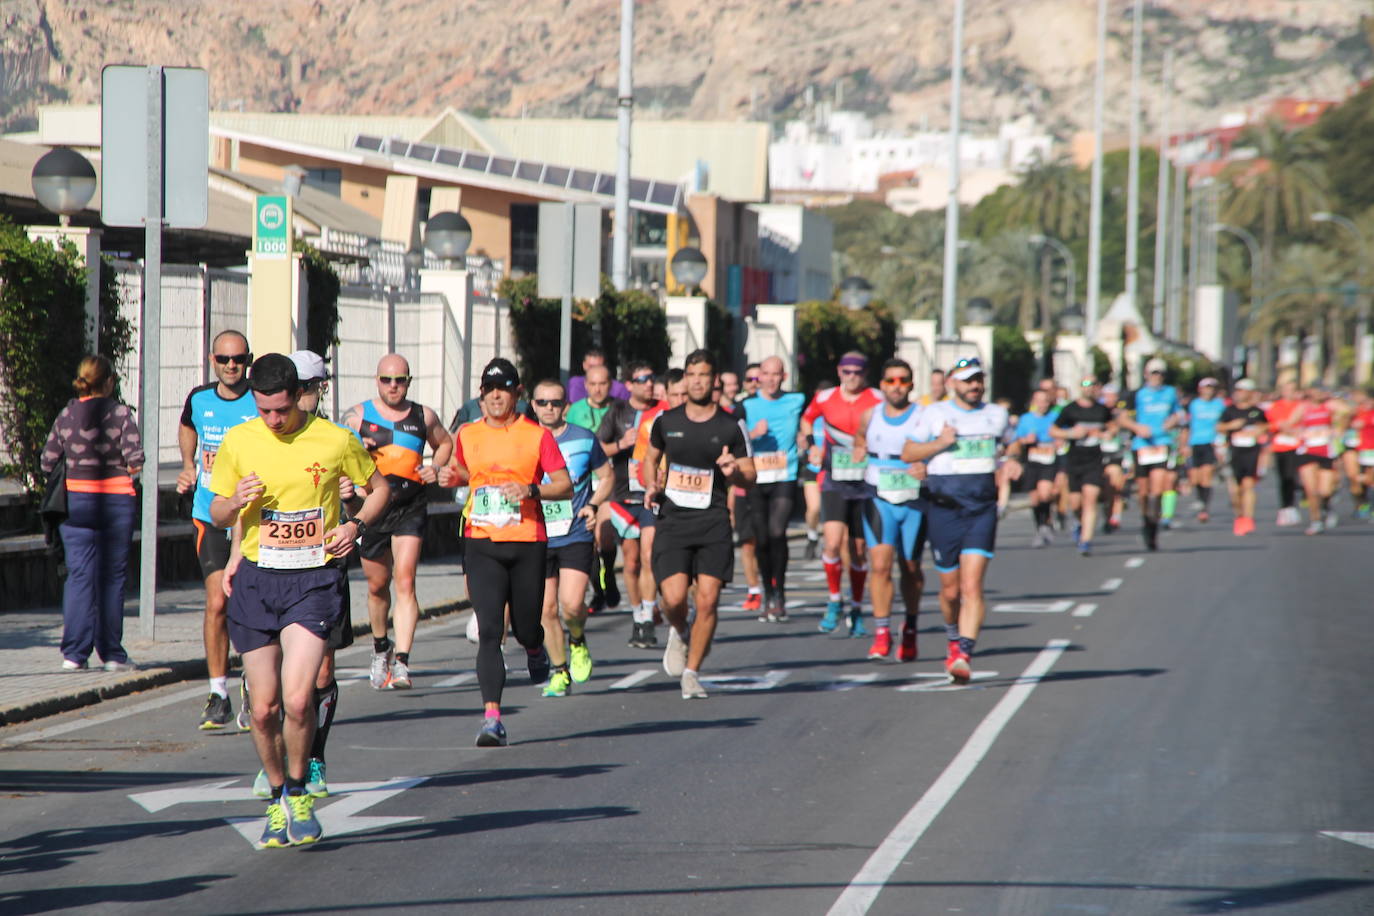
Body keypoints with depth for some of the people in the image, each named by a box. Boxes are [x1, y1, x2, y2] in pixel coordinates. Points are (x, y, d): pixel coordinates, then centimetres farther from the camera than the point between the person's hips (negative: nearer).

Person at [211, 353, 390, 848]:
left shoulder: (335, 441, -3)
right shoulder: (237, 442, 2)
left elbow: (379, 486, 13)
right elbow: (217, 514, 13)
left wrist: (356, 525, -5)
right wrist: (235, 502, -10)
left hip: (315, 579, -2)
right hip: (257, 579, 2)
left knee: (297, 698, -17)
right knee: (264, 707, 2)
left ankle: (298, 792, 7)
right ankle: (277, 799, 24)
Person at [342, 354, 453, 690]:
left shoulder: (423, 417, 7)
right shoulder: (358, 416, 3)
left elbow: (445, 443, 24)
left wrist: (436, 467, 4)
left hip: (410, 510, -1)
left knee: (405, 582, -15)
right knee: (377, 585, 14)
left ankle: (401, 662, -21)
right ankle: (380, 648, 39)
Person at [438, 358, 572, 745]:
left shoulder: (537, 436, 0)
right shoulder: (467, 435, 8)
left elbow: (565, 485, -1)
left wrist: (531, 490, -18)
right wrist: (450, 477, 4)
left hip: (528, 542, -1)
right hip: (482, 543, 1)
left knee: (525, 627, 7)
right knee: (489, 630, -11)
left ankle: (535, 651, 47)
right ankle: (492, 718, -15)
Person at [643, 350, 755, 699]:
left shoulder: (731, 426, 2)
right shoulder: (665, 420, 7)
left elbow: (750, 476, 7)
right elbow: (651, 458, 23)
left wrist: (734, 472, -16)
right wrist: (651, 485, 3)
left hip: (713, 525, 0)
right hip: (672, 521, 1)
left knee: (707, 601, -8)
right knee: (674, 598, -13)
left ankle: (691, 673, 7)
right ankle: (678, 634, 23)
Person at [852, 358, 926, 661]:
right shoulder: (870, 417, 6)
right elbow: (859, 441, 26)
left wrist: (927, 469, -25)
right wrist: (859, 452, 7)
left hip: (914, 501, -1)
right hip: (879, 499, 1)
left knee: (910, 568, 11)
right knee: (880, 564, -15)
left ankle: (910, 629, 32)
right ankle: (882, 633, -13)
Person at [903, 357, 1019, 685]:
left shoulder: (997, 415, 13)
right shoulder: (934, 414, 5)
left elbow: (1006, 447, 29)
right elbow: (907, 453, 4)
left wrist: (1011, 461, 6)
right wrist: (939, 443, -12)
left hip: (982, 509, 1)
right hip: (943, 507, 0)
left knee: (972, 586, -15)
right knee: (950, 589, 7)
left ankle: (963, 656, -22)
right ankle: (953, 638, 37)